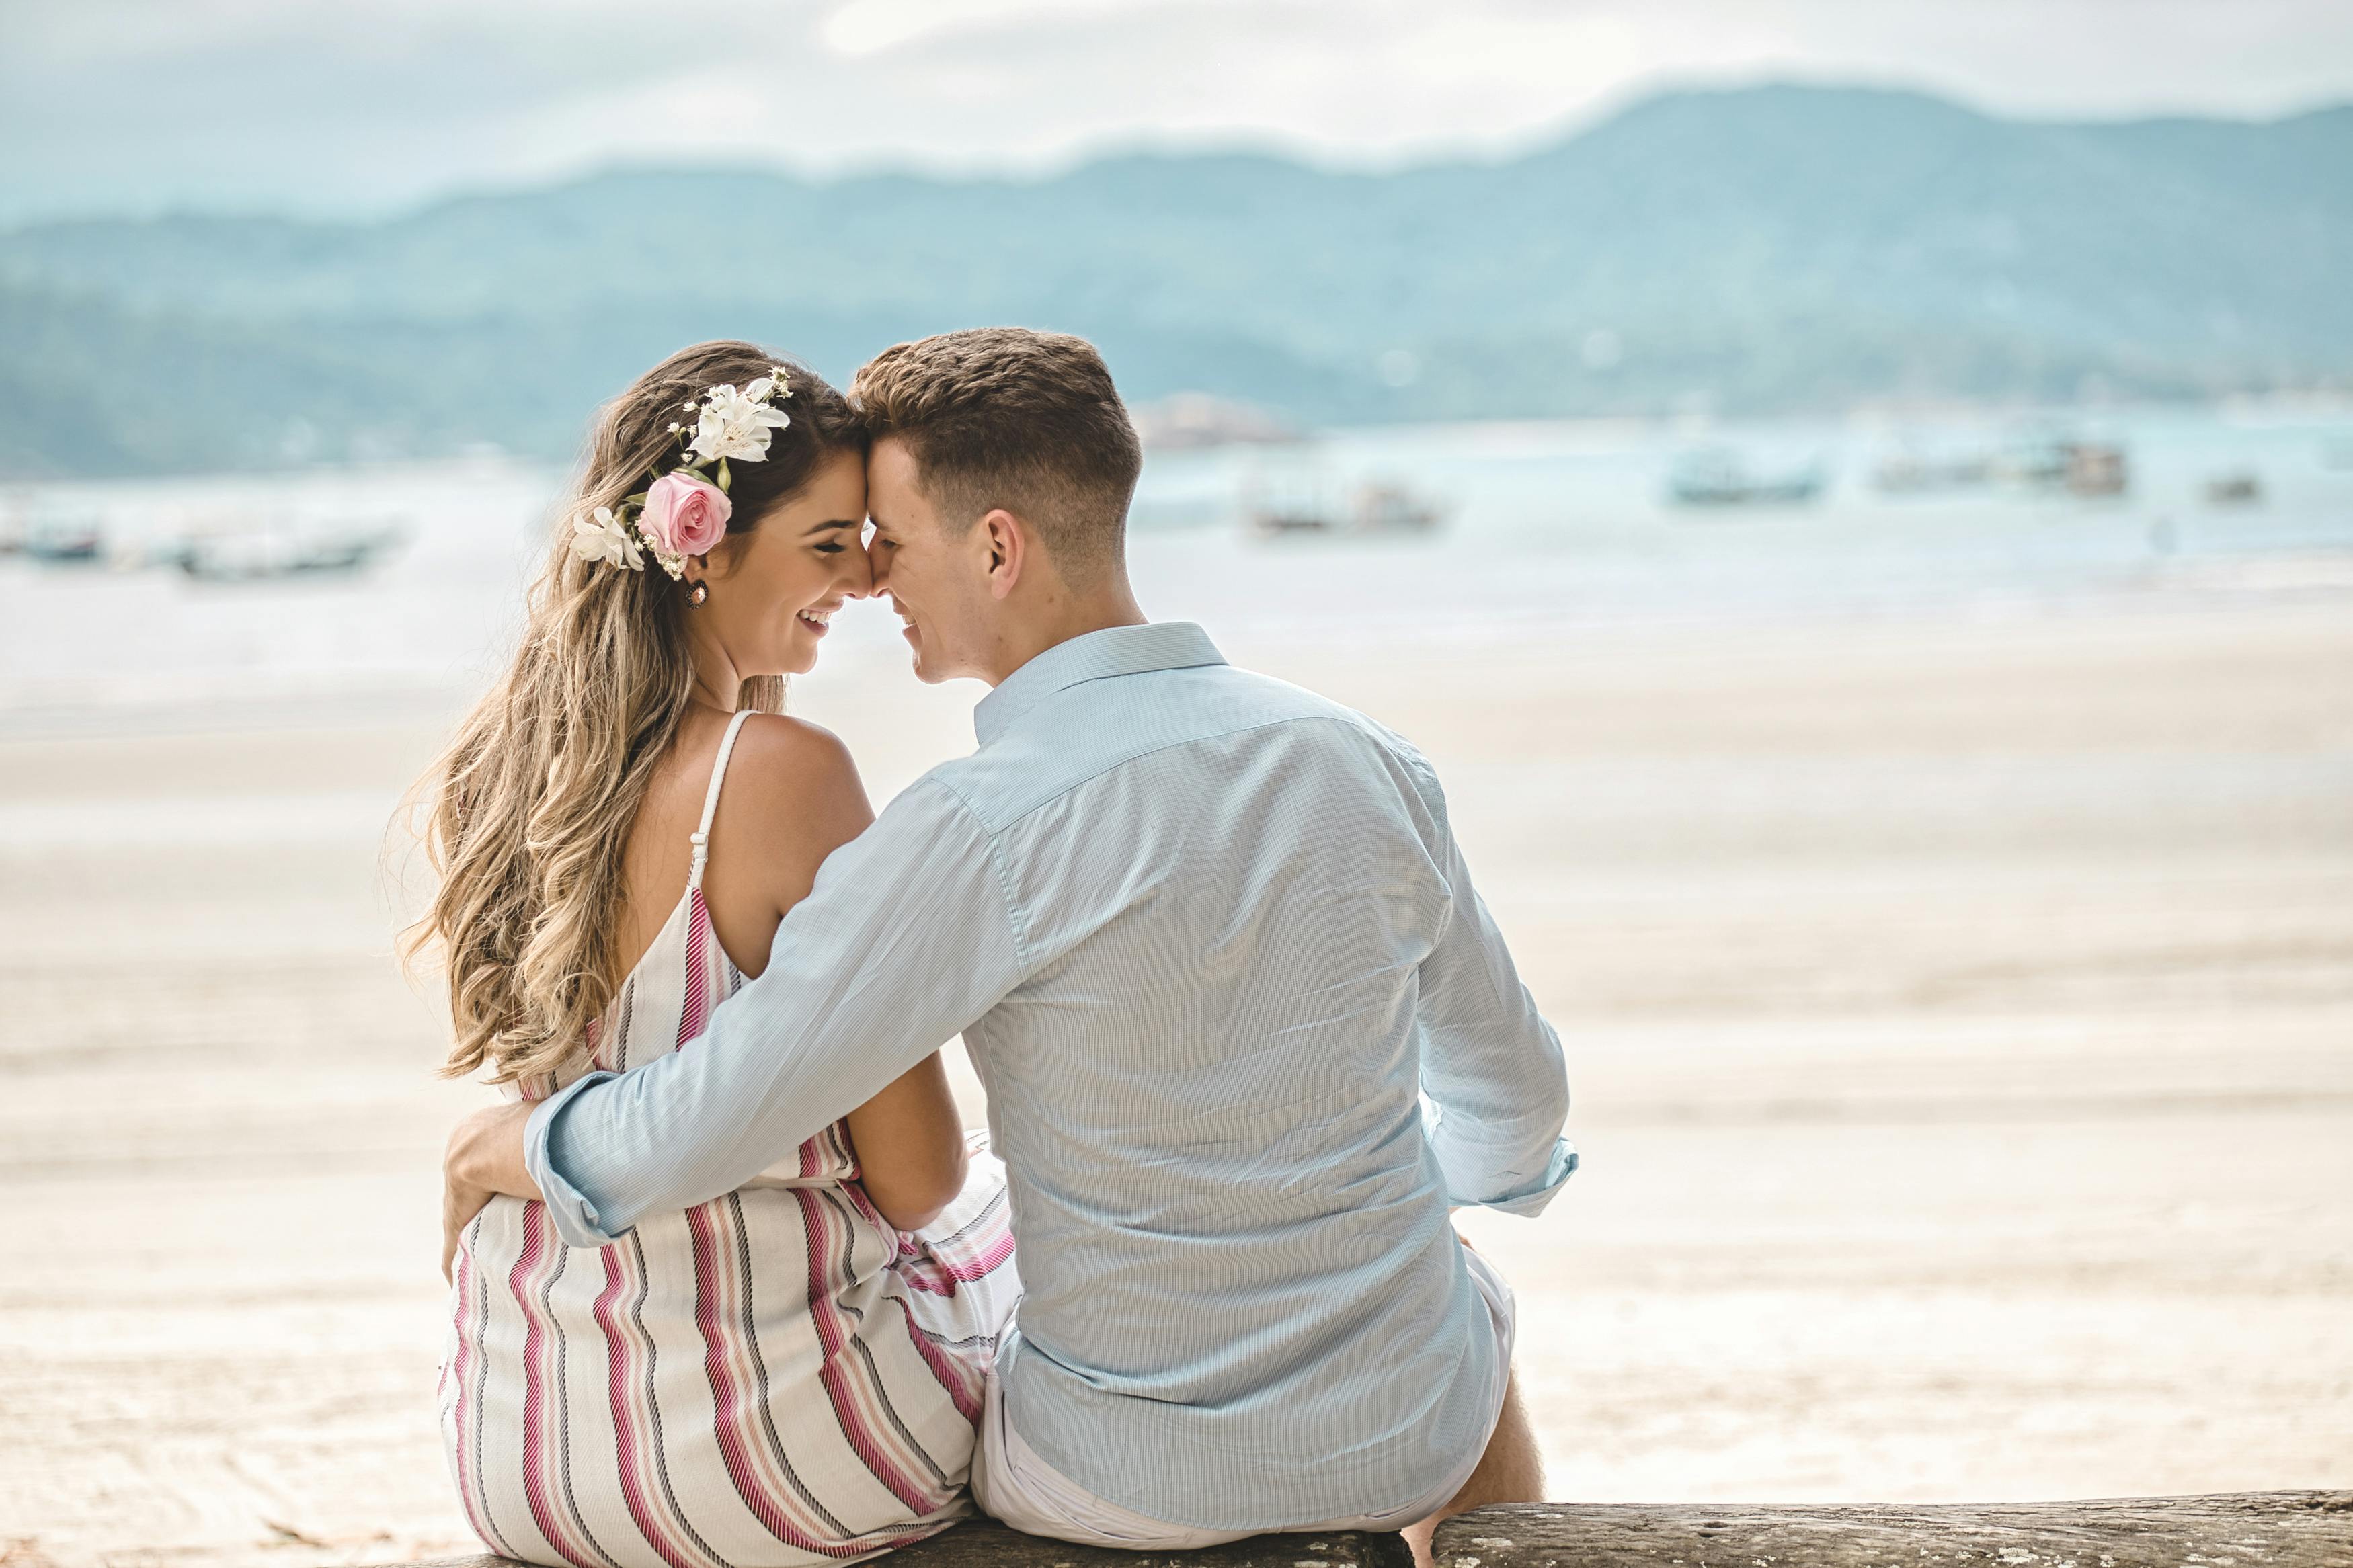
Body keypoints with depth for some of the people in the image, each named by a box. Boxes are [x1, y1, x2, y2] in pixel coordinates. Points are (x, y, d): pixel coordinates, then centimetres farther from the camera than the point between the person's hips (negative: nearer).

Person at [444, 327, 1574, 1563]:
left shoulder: (981, 834, -22)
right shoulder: (1365, 765, -5)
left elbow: (693, 1133, -21)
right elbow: (1514, 1093, 9)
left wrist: (514, 1143, 1)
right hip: (1404, 1440, 4)